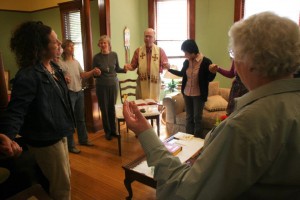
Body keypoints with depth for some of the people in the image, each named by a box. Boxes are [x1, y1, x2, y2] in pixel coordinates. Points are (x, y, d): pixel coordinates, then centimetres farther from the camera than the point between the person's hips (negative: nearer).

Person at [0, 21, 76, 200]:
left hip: (58, 134, 9)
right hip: (45, 140, -9)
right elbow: (16, 110, -31)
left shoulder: (54, 67, 3)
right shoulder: (28, 75, -25)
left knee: (65, 179, 27)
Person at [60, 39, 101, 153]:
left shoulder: (76, 62, 10)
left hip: (80, 92, 7)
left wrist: (93, 72, -12)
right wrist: (64, 79, -37)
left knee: (81, 118, 17)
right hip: (69, 93, -6)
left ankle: (83, 139, 32)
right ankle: (70, 145, 12)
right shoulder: (61, 64, -11)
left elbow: (83, 75, 4)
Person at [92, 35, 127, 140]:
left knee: (112, 108, 9)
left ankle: (113, 130, 25)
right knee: (104, 109, 4)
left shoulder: (114, 55, -1)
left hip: (113, 84, 2)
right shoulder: (96, 57, -6)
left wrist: (124, 70, -9)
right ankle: (107, 132, 20)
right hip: (101, 86, -1)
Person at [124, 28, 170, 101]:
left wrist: (166, 65, -22)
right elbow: (133, 66, 7)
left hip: (155, 82, 0)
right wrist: (128, 66, -14)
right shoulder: (138, 51, 5)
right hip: (142, 82, 1)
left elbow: (166, 64, 1)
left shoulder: (160, 50, 3)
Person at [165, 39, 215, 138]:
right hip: (187, 94, 5)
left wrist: (212, 72, -32)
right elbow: (182, 73, 18)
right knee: (189, 117, 14)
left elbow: (210, 78, -11)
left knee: (197, 118, 4)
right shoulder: (186, 62, -1)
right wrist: (169, 69, 13)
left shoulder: (205, 61, -15)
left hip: (198, 95, -5)